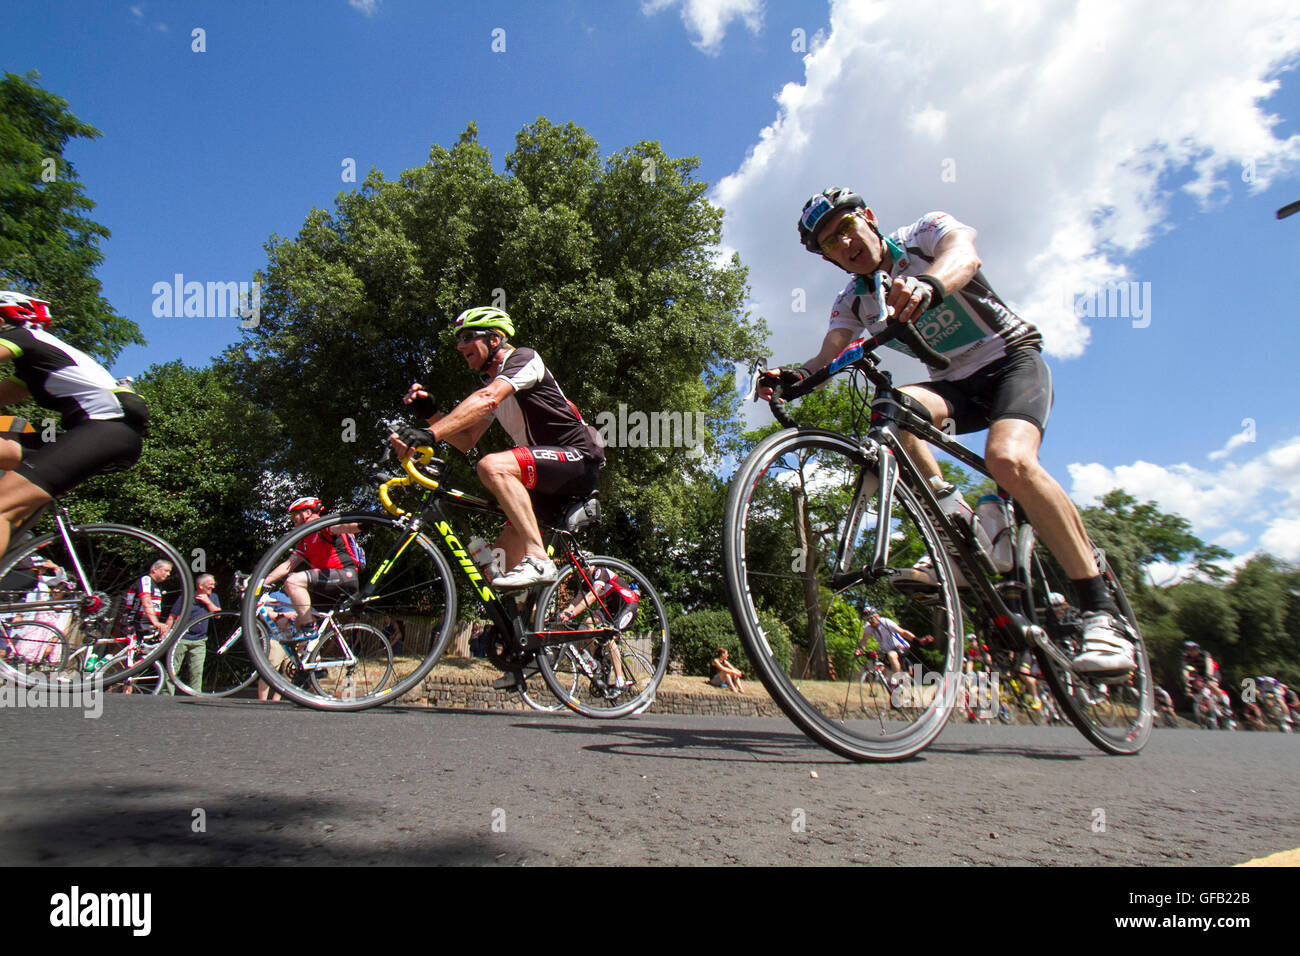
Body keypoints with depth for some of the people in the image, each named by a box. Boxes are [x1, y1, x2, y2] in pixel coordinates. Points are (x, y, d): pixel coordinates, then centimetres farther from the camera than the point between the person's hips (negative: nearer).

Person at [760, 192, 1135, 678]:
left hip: (1012, 358, -4)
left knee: (1008, 459, -33)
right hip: (953, 382, 4)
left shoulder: (925, 232, -8)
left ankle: (1101, 608, -23)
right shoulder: (854, 301, 4)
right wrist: (794, 376, -36)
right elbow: (829, 356, -12)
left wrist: (928, 284, -56)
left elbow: (964, 255, -31)